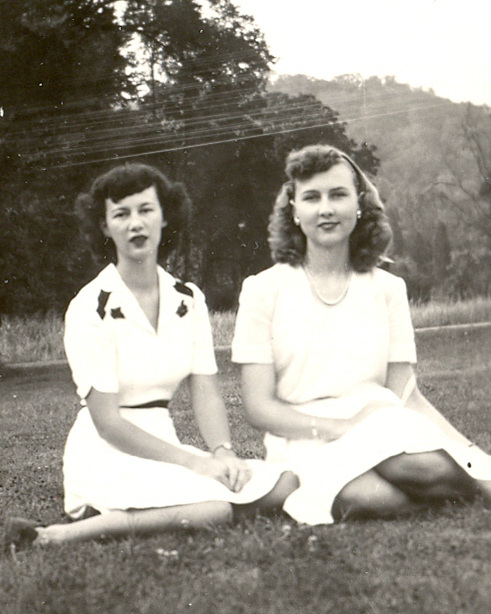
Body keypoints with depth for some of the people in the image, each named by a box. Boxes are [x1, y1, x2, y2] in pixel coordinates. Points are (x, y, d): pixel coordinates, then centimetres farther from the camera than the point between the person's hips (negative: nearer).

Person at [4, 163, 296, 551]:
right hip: (107, 456, -7)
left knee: (285, 486, -13)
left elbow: (206, 393, 5)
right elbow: (107, 421, -14)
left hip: (163, 445, 7)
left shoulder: (189, 301, 8)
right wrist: (192, 462, -20)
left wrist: (222, 451, -16)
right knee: (212, 509, -32)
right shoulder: (91, 308, -10)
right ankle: (55, 536, -22)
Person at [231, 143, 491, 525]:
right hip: (304, 442, -1)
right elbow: (259, 406, 0)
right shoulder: (264, 290, 6)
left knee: (421, 462, -38)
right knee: (366, 495, -37)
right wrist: (342, 427, -15)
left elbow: (407, 395, 11)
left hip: (389, 434, 2)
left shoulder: (388, 290, 14)